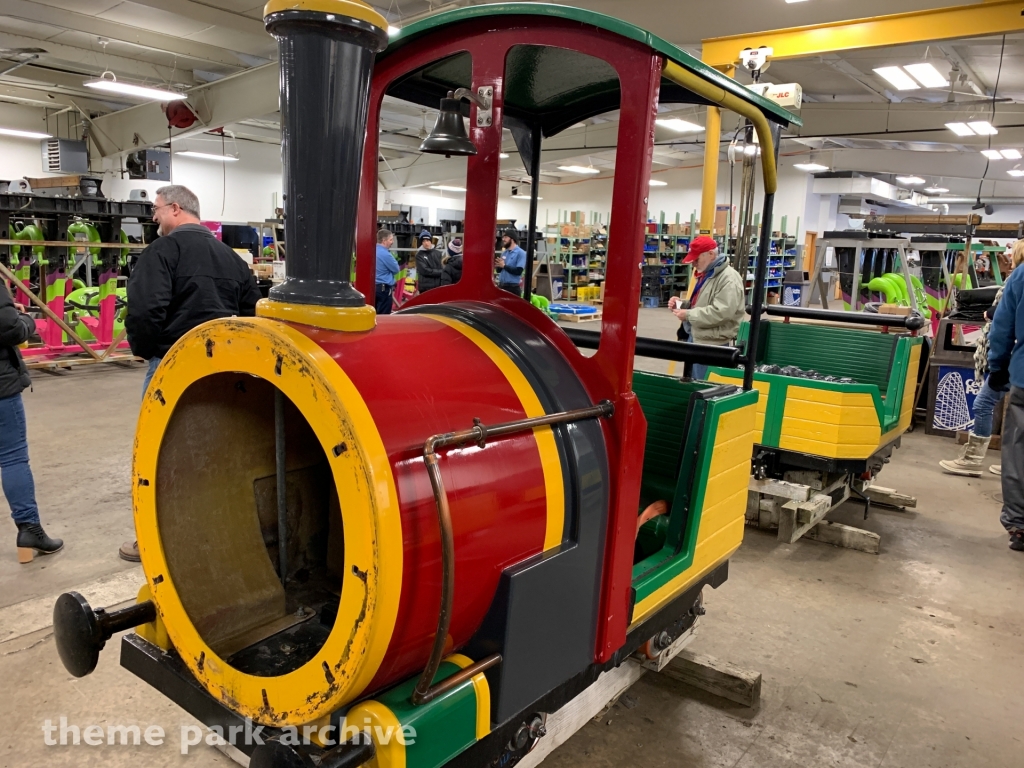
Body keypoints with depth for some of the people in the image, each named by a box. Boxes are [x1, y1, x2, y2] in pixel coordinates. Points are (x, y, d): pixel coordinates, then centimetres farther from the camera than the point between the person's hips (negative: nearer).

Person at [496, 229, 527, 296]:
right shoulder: (504, 253, 14)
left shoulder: (521, 253, -8)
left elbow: (518, 271, -19)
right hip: (501, 286, 7)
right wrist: (498, 265, -6)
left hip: (513, 287, -7)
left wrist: (504, 266, -17)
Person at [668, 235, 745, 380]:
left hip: (712, 346, -10)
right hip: (695, 339, 10)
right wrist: (682, 304, 6)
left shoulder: (728, 278, -16)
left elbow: (720, 312, -26)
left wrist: (688, 314, -19)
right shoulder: (705, 275, 16)